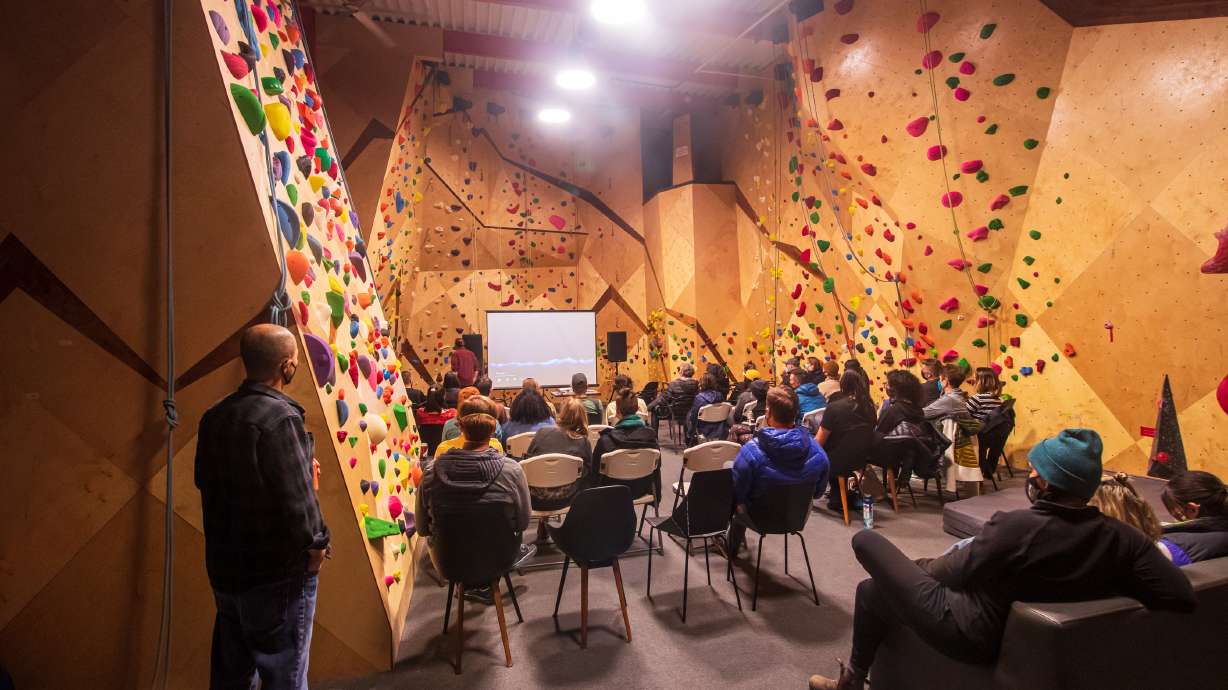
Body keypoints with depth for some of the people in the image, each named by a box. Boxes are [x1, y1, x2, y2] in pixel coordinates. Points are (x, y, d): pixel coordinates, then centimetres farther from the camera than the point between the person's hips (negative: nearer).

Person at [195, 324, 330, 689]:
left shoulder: (214, 417, 2)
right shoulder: (280, 417, -23)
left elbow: (208, 481, 13)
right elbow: (296, 500, -27)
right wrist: (316, 548, -10)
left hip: (225, 568, 8)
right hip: (279, 576, -8)